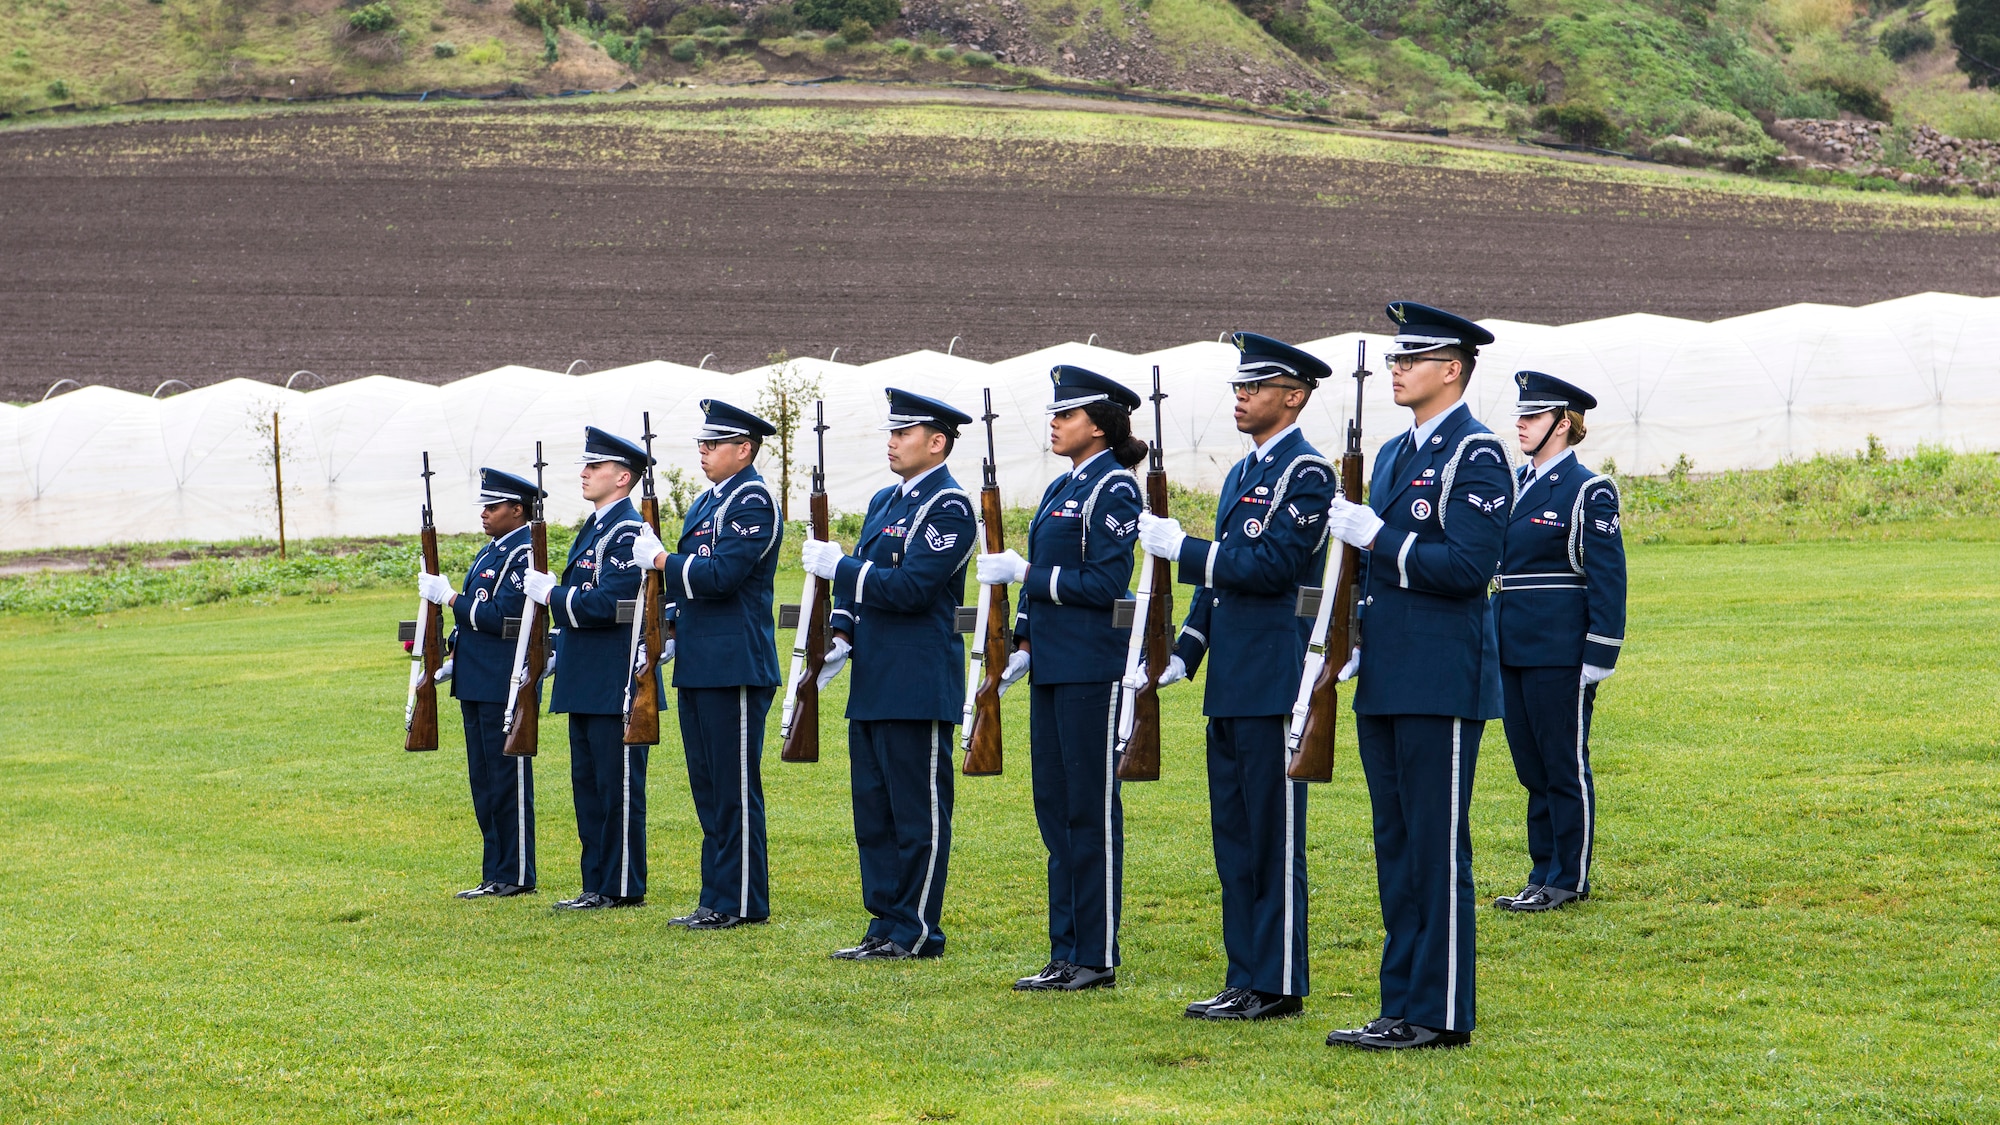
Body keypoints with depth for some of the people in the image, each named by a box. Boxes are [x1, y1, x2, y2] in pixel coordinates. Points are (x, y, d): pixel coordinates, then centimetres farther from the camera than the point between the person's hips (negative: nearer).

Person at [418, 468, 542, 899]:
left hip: (506, 686, -10)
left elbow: (502, 618, -22)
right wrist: (455, 662, 12)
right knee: (484, 783, 12)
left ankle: (516, 876, 1)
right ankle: (494, 875, 17)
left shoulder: (524, 554, -13)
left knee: (508, 782, -4)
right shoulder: (489, 553, 17)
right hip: (477, 683, 10)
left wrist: (448, 597, -16)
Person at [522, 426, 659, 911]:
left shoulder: (626, 532, -15)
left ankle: (623, 888, 0)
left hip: (616, 685, -11)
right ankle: (598, 884, 18)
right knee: (588, 782, 13)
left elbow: (609, 602, -23)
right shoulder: (595, 528, 18)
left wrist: (552, 594, -14)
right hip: (587, 684, 11)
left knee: (618, 786, -4)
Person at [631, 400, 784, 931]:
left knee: (735, 788, -6)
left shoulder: (753, 500, -11)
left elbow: (722, 574, -21)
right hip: (698, 664, 10)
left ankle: (742, 903, -1)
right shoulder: (705, 503, 18)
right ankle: (717, 900, 16)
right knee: (708, 787, 11)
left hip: (736, 667, -10)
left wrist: (660, 560, -12)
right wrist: (670, 629, 11)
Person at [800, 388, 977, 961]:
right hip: (872, 684, 9)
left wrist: (837, 566, -13)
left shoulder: (949, 506, -11)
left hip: (918, 689, -9)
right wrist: (842, 637, 4)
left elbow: (910, 587, -20)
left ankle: (915, 933, 1)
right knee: (874, 809, 11)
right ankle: (886, 926, 17)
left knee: (919, 815, -3)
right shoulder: (884, 501, 17)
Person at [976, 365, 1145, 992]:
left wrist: (1025, 573, -14)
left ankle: (1098, 958, 1)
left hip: (1092, 670, -9)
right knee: (1055, 807, 10)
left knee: (1090, 810, -4)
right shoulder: (1062, 489, 16)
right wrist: (1022, 645, 12)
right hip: (1053, 668, 9)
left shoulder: (1112, 488, -11)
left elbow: (1104, 582, -18)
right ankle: (1066, 956, 15)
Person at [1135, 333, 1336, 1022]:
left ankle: (1278, 987, -1)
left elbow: (1272, 566, -19)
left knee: (1274, 835, -5)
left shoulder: (1306, 473, -9)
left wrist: (1181, 547, -17)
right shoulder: (1241, 475, 19)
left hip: (1274, 680, -9)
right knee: (1234, 833, 10)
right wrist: (1184, 654, 13)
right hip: (1229, 682, 9)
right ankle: (1245, 979, 15)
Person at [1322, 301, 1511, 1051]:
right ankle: (1402, 1008, 16)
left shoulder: (1475, 453, -10)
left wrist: (1377, 538, -17)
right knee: (1396, 849, 11)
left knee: (1437, 850, -5)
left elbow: (1469, 566, -19)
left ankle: (1440, 1015, 0)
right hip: (1387, 682, 9)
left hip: (1442, 684, -9)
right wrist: (1355, 645, 13)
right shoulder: (1394, 454, 18)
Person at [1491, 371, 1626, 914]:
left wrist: (1597, 659, -14)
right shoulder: (1513, 484, 14)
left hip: (1560, 654, -8)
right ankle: (1544, 874, 20)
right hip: (1512, 652, 8)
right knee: (1532, 768, 12)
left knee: (1566, 768, 0)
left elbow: (1607, 579, -10)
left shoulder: (1588, 491, -8)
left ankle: (1570, 880, 6)